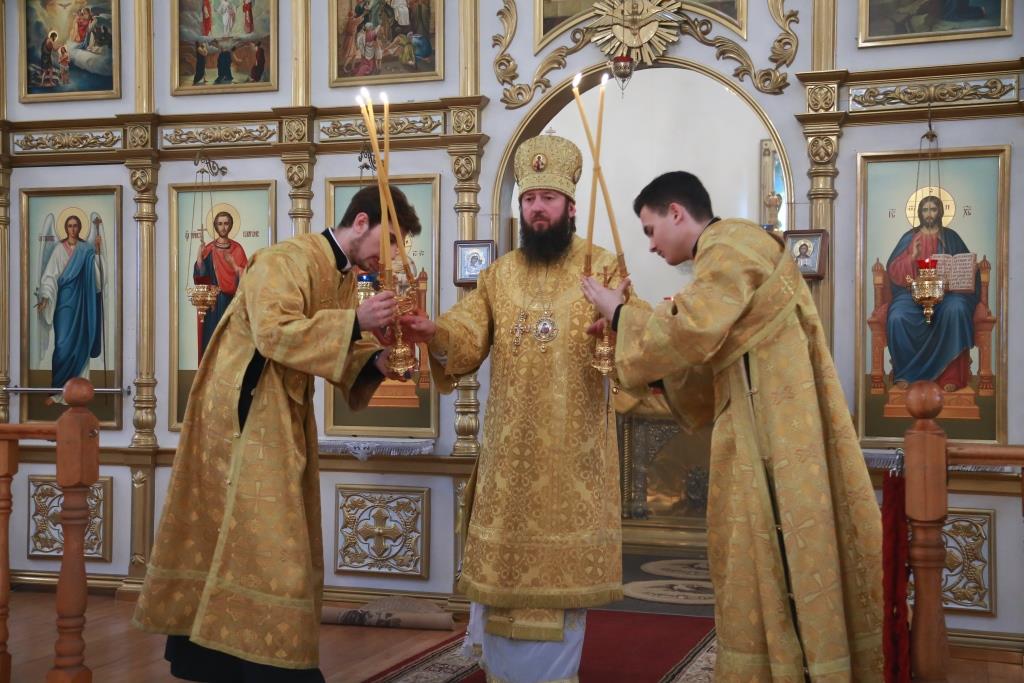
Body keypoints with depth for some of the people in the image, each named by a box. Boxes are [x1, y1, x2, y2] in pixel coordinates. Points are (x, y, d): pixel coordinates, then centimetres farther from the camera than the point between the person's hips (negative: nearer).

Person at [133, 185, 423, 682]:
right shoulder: (287, 260, -18)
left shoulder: (346, 275, 11)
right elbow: (274, 332, -31)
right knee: (266, 539, -7)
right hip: (247, 413, -9)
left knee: (234, 535, 13)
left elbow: (333, 354, 13)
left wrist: (374, 361, -7)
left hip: (284, 417, 10)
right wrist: (354, 321, -33)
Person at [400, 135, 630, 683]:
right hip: (510, 449, 3)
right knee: (504, 561, 9)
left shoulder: (601, 267, -1)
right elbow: (466, 343, -4)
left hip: (573, 449, -3)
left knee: (560, 565, 4)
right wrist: (433, 334, -26)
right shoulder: (498, 275, 8)